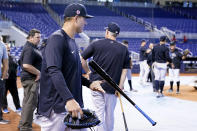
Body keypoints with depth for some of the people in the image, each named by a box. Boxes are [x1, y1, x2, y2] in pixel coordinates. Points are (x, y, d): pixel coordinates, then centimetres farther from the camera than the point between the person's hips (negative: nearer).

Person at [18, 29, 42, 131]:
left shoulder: (32, 47, 17)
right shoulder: (29, 49, -17)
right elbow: (26, 65, -28)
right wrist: (38, 73, -19)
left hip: (30, 79, 11)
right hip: (31, 79, -11)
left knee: (27, 102, 17)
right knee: (30, 103, -7)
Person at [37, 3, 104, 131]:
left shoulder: (73, 42, 17)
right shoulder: (57, 38, -13)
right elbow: (54, 71, -26)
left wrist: (89, 83, 11)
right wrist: (69, 99, -35)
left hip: (73, 105, 9)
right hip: (56, 108, -9)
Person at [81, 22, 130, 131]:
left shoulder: (96, 44, -3)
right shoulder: (124, 49, 1)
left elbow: (82, 59, 0)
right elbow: (125, 69, -4)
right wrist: (120, 86, -6)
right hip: (112, 86, 1)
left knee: (99, 111, 5)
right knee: (110, 113, 14)